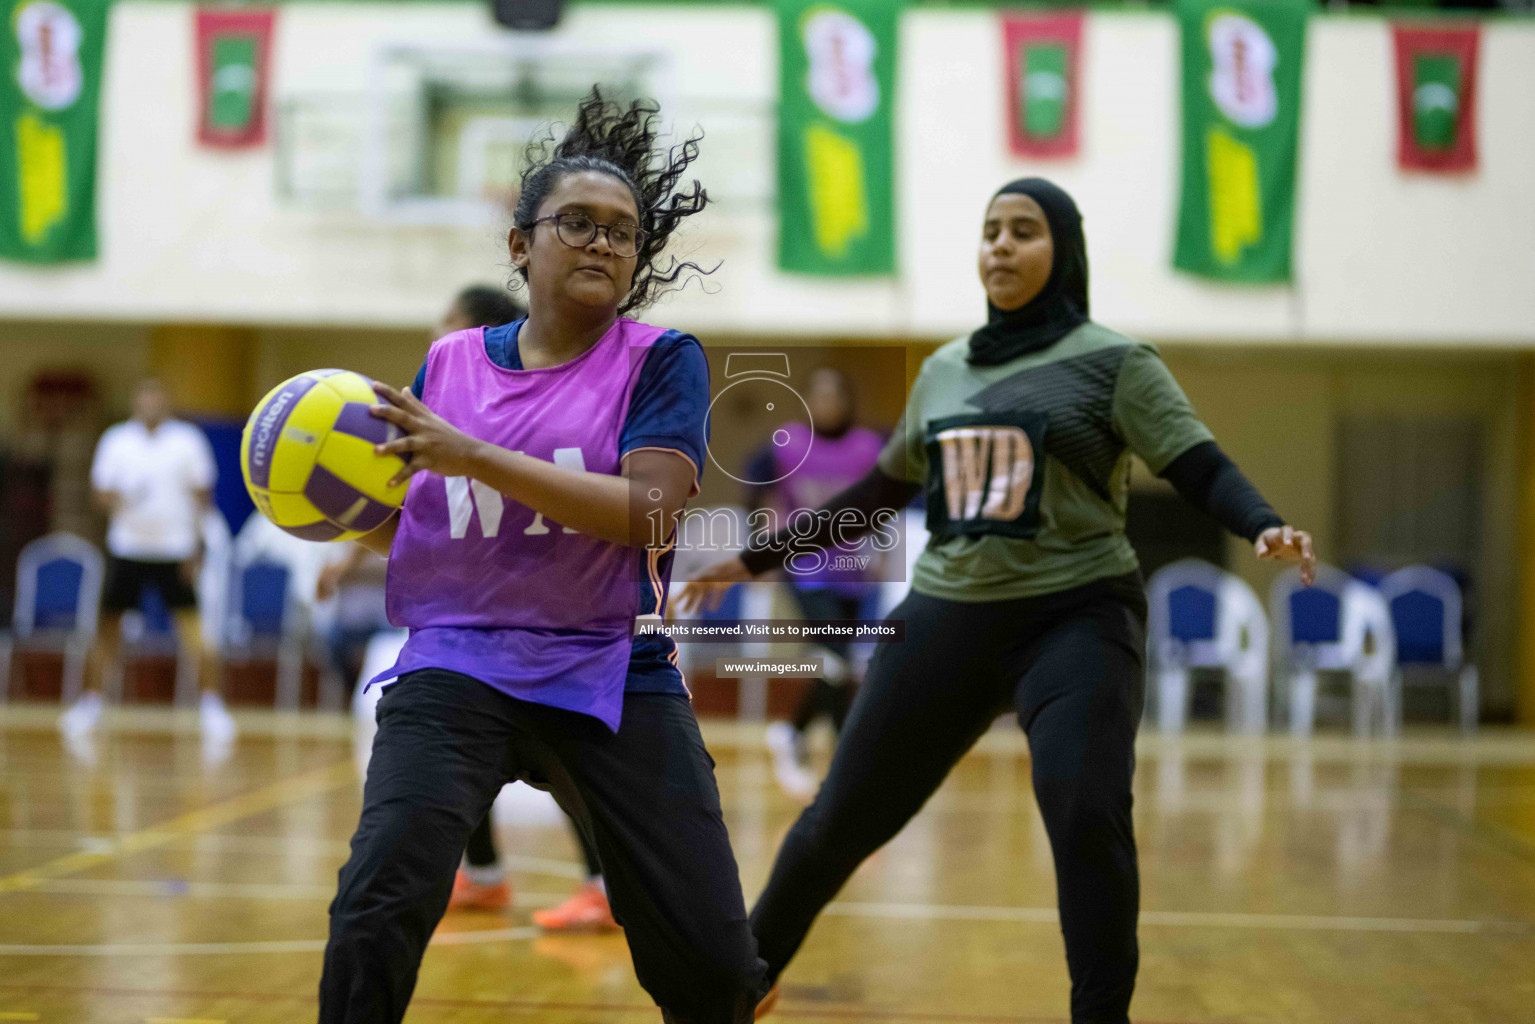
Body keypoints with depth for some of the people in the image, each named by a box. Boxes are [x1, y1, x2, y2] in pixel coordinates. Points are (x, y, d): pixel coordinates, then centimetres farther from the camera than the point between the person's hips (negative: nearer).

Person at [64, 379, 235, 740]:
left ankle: (211, 703, -3)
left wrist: (196, 548, -5)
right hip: (127, 547, 2)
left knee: (194, 626, -10)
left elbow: (202, 496, 3)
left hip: (176, 548, -2)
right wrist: (112, 500, -20)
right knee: (108, 623, 4)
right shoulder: (116, 440, 4)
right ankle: (92, 701, 19)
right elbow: (100, 489, 5)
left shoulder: (188, 440, 0)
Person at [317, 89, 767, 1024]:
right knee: (374, 918, -23)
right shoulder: (450, 363, 10)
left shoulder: (661, 360, 0)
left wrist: (472, 457, -22)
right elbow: (398, 527, 18)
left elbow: (646, 512, -15)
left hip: (614, 678, -1)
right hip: (455, 670, 1)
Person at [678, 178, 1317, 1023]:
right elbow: (883, 489, 21)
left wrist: (1265, 528, -32)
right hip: (947, 621, 4)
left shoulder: (1113, 363, -3)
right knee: (844, 817, 10)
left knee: (1087, 819, -23)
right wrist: (758, 557, 23)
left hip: (1076, 620, -4)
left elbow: (1201, 470, -11)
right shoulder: (943, 370, 11)